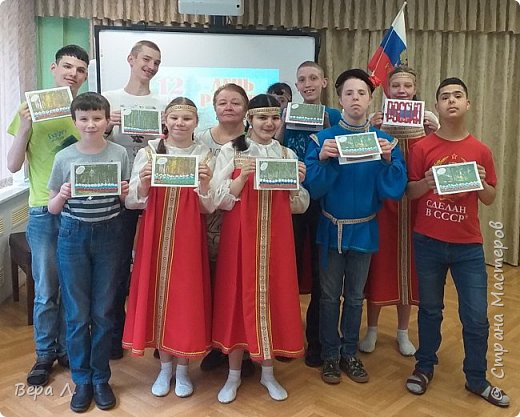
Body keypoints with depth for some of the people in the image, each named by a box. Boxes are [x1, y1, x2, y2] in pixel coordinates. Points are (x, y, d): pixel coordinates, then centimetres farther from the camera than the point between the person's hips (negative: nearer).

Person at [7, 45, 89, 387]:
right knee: (46, 290, 5)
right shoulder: (32, 109, 0)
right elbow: (13, 166, -2)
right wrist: (24, 129, -16)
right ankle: (45, 354, 24)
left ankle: (68, 349, 29)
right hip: (44, 213, -1)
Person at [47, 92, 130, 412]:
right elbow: (53, 208, 4)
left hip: (108, 235, 0)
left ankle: (101, 378, 24)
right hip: (73, 236, 0)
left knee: (103, 311, 7)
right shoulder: (64, 157, -1)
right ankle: (82, 381, 22)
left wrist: (125, 193, -15)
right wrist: (62, 195, -16)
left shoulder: (120, 154, -1)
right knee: (77, 313, 6)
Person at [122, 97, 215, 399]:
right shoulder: (149, 152, 1)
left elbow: (210, 207, -1)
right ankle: (165, 367, 26)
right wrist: (142, 184, -19)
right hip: (155, 235, 1)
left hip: (189, 237, -1)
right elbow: (132, 202, 0)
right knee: (156, 294, 7)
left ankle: (183, 369, 24)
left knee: (186, 295, 4)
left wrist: (204, 185, -20)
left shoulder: (205, 155, 1)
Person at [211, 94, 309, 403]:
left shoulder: (288, 154, 7)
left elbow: (299, 207, 8)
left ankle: (268, 372, 25)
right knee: (238, 297, 3)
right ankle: (234, 375, 21)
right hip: (240, 237, -2)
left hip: (276, 238, 2)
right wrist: (244, 175, -20)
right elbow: (221, 201, -6)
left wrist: (298, 182, -11)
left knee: (273, 297, 7)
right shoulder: (231, 151, -1)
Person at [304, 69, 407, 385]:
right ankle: (330, 356, 26)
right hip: (332, 228, -1)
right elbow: (314, 189, -13)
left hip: (364, 230, 1)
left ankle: (350, 354, 30)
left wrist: (387, 160, -24)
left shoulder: (385, 140, -3)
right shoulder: (324, 139, -7)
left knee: (355, 297, 14)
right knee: (330, 295, 10)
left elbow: (395, 191, -10)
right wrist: (323, 160, -28)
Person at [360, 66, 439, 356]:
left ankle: (403, 332, 25)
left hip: (415, 202, 1)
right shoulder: (377, 119, 0)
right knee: (379, 262, 5)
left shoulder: (428, 118, 3)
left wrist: (432, 135, -13)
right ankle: (372, 329, 22)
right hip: (382, 201, -1)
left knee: (409, 262, 9)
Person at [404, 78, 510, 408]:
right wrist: (427, 183, -18)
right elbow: (409, 193, 1)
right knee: (430, 309, 13)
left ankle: (477, 379, 25)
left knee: (476, 316, 5)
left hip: (468, 246, 1)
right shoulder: (423, 147, -2)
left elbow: (491, 199, 7)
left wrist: (481, 183, -13)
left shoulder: (480, 151, 1)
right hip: (428, 243, -1)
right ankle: (425, 367, 33)